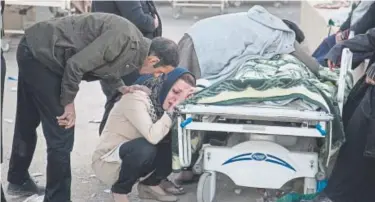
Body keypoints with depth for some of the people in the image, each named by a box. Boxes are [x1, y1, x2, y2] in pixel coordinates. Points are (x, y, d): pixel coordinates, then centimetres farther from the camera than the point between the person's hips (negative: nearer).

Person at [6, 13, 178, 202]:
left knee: (27, 123, 25)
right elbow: (76, 65, -25)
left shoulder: (135, 45, 3)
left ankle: (18, 180, 44)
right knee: (61, 135, -5)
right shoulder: (124, 39, -26)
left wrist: (121, 87, 6)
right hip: (42, 54, -10)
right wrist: (68, 102, -12)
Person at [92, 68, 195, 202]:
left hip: (134, 157, 7)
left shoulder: (161, 100, -3)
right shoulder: (136, 98, -25)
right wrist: (173, 109, -32)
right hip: (108, 162, -7)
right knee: (145, 147, -35)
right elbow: (153, 137, -39)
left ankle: (150, 184, 8)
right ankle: (120, 190, -8)